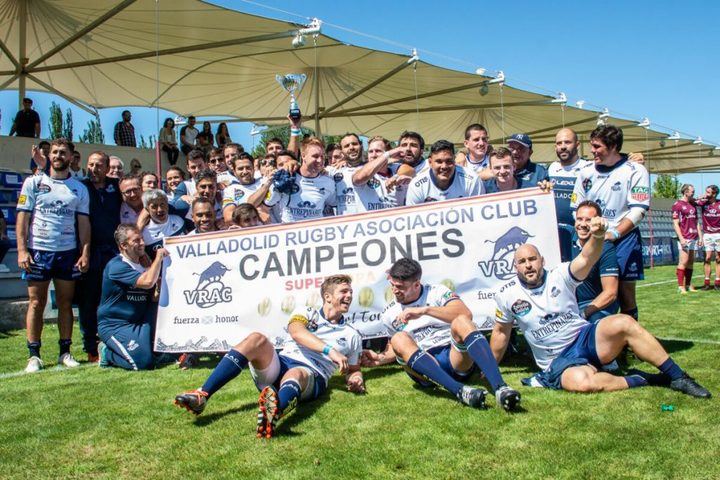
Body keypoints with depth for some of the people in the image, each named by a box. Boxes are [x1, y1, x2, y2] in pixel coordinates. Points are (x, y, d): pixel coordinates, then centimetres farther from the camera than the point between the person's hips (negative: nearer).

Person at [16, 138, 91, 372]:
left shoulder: (79, 188, 10)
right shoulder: (33, 182, 5)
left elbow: (84, 222, 6)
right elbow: (23, 217, 2)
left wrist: (85, 253, -3)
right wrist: (22, 250, -7)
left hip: (69, 252, 2)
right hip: (38, 251, -1)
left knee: (65, 303, 6)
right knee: (36, 303, 0)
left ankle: (65, 352, 13)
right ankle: (34, 355, 7)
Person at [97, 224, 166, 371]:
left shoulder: (143, 263, 11)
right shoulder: (116, 266, -16)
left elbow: (153, 296, 12)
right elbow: (147, 282, -31)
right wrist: (159, 257, -18)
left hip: (137, 323, 8)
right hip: (114, 326, -7)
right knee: (144, 361, -21)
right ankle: (107, 353, 4)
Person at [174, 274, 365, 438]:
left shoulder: (352, 336, 20)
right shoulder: (307, 313, 15)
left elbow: (353, 370, 25)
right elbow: (296, 331, -8)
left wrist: (356, 379, 0)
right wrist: (329, 350, -21)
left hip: (311, 377, -1)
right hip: (279, 365, 2)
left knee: (295, 374, -39)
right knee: (257, 339, -28)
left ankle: (274, 413, -76)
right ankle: (202, 395, -37)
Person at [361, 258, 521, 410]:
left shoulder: (436, 292, 2)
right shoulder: (389, 314, 14)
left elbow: (466, 314, -17)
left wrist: (425, 310, -21)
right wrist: (380, 358, 9)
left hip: (456, 359, -2)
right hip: (424, 365, 2)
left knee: (461, 322, -30)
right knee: (399, 339, -27)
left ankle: (500, 388, -46)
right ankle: (459, 391, -43)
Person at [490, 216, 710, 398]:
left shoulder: (559, 276, -2)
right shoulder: (507, 295, -1)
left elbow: (586, 259, -20)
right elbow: (501, 332, 10)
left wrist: (598, 237, -42)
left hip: (586, 338, 2)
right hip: (559, 360, -1)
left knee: (623, 323, -28)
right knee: (582, 382, -36)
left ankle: (677, 377, -14)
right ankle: (642, 380, -14)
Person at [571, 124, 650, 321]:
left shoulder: (635, 171, -3)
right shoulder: (586, 172, 10)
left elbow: (638, 211, -9)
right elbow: (576, 209, 13)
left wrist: (613, 234, -18)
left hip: (623, 239, -3)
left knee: (625, 295, -1)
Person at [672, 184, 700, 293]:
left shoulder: (693, 205, 16)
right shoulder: (677, 205, -5)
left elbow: (696, 222, 20)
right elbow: (675, 224, -10)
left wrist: (700, 236, 14)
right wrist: (681, 238, -17)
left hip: (694, 238, 7)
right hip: (684, 238, -7)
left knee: (691, 262, 8)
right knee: (683, 262, -9)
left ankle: (688, 285, 13)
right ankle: (681, 286, -6)